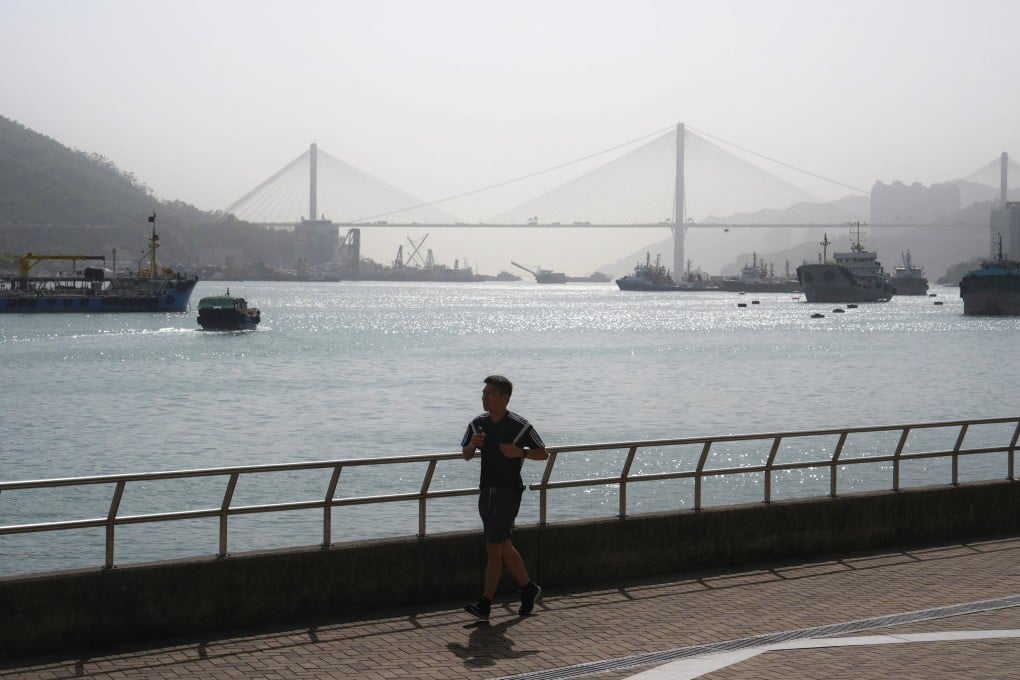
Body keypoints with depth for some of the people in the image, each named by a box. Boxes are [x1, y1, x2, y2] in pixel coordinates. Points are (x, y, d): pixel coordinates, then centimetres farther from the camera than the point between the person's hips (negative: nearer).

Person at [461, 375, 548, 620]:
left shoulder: (520, 426, -10)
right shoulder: (478, 423, 5)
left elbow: (543, 453, -1)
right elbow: (466, 456, 14)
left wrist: (519, 452, -19)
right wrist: (472, 445, -9)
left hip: (508, 492, -6)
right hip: (486, 491, 6)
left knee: (494, 547, -11)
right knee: (504, 547, 12)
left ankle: (485, 604, -9)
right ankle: (529, 589, 29)